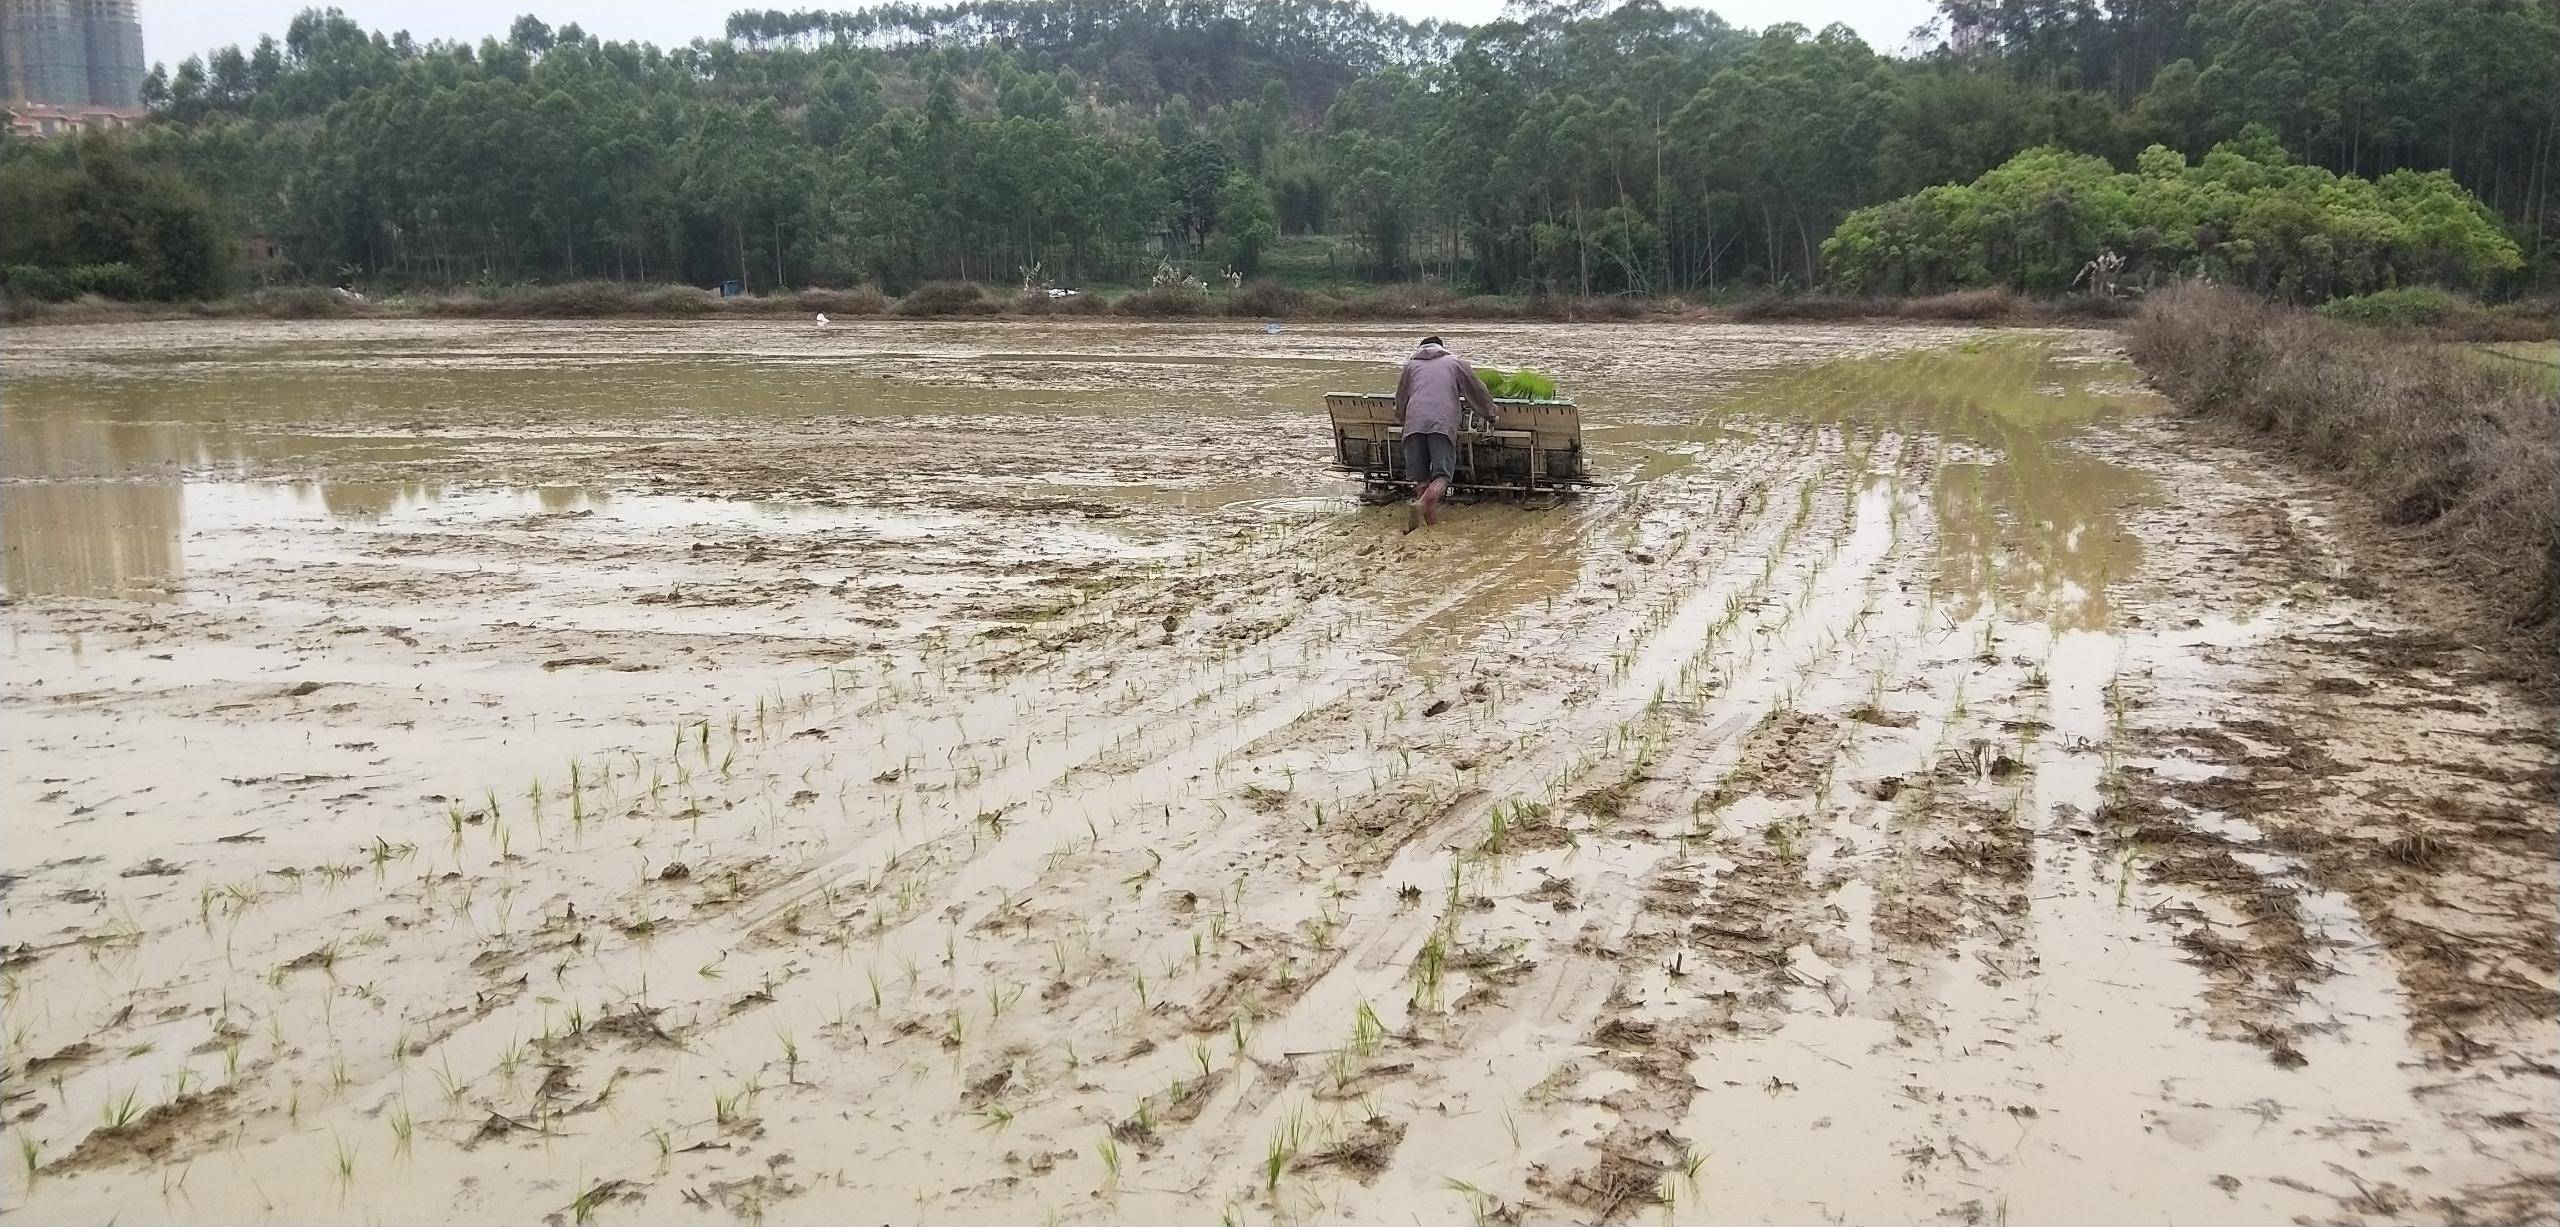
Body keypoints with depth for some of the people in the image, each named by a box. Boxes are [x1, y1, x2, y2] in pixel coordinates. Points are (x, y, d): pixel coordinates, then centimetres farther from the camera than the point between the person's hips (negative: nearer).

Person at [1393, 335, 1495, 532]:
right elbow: (1478, 392, 28)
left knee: (1420, 477, 7)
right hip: (1443, 423, -2)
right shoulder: (1454, 362, 23)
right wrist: (1490, 413, 44)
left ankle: (1431, 516, -7)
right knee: (1442, 475, -7)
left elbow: (1400, 403, 29)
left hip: (1414, 422, 2)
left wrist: (1403, 421, 46)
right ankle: (1423, 504, -32)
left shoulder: (1411, 365, 27)